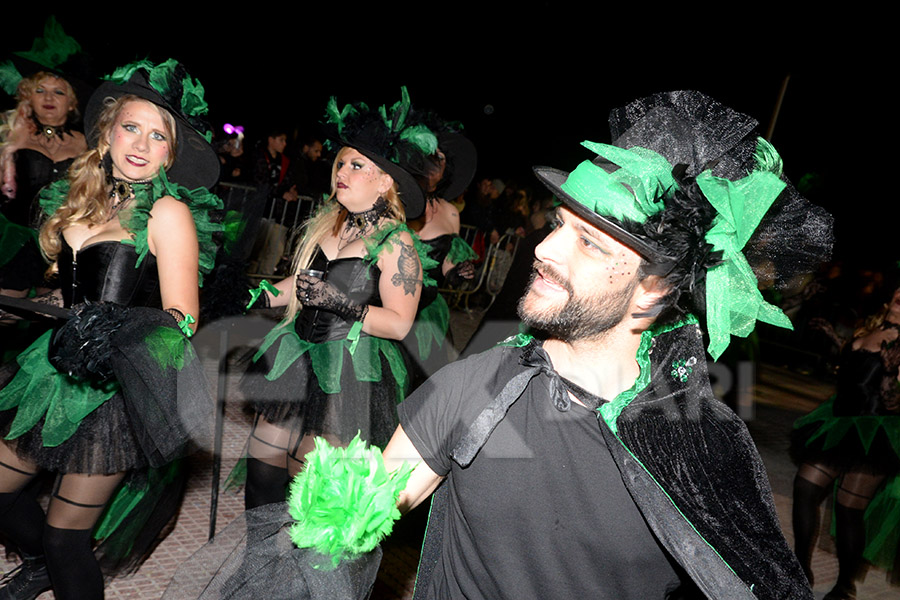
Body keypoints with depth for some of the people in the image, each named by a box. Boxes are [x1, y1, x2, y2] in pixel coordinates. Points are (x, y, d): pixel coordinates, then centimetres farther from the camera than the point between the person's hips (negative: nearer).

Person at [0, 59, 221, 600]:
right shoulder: (86, 199, 7)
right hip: (65, 372, 7)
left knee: (66, 537, 1)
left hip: (120, 386, -7)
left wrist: (114, 331, -31)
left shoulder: (168, 213, -13)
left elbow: (182, 318, -16)